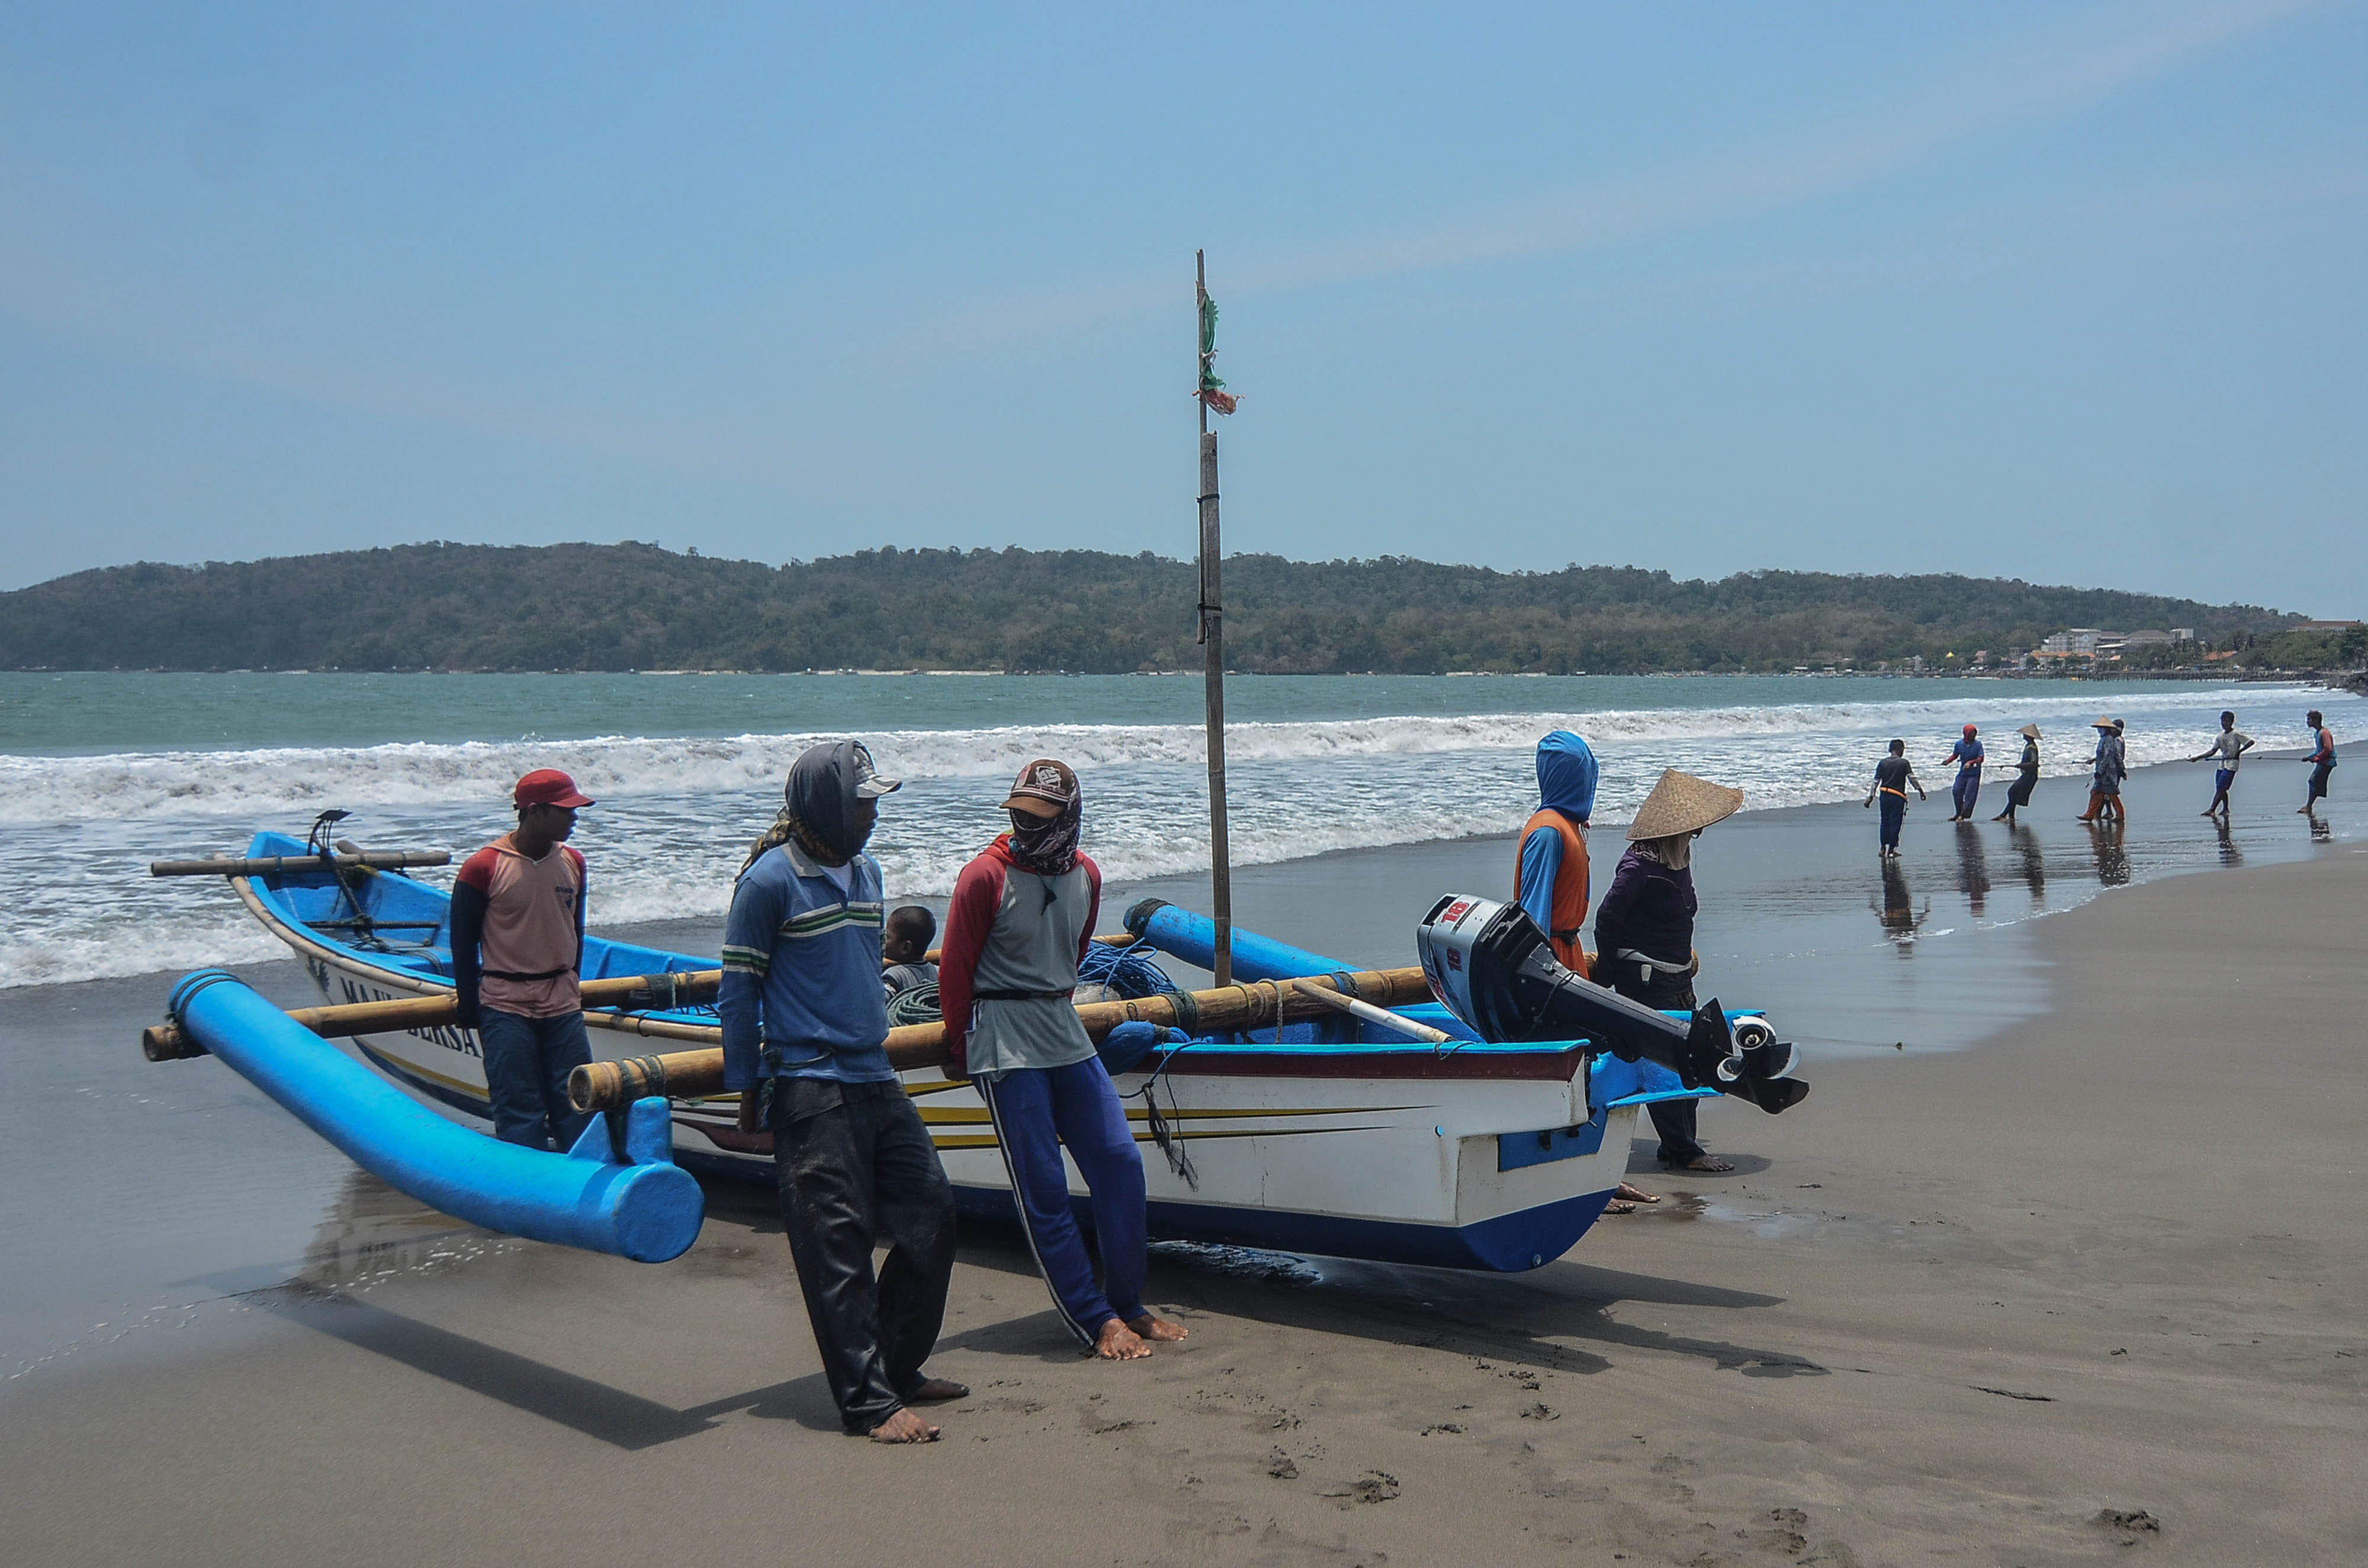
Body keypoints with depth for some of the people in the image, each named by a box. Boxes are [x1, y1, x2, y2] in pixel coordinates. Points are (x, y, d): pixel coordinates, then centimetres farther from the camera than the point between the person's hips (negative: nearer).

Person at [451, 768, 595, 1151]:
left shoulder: (572, 863, 6)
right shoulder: (483, 867, -10)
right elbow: (463, 943, -4)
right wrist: (471, 1008, -3)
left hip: (563, 1007, 5)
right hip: (506, 1009, -5)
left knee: (577, 1104, 5)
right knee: (521, 1114, -1)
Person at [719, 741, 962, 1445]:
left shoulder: (866, 872, 14)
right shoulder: (770, 880, -9)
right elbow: (738, 991, -6)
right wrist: (747, 1089, -5)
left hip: (876, 1080, 8)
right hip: (811, 1090, -8)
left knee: (932, 1213, 9)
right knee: (838, 1246, -4)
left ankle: (897, 1366, 23)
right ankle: (869, 1401, 2)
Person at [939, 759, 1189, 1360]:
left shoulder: (1085, 876, 7)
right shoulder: (985, 876, -10)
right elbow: (954, 971, -3)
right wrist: (962, 1051, 5)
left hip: (1066, 1038, 6)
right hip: (1005, 1052, -6)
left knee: (1120, 1163, 3)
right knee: (1043, 1187, -3)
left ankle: (1128, 1305, 16)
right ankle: (1097, 1321, 4)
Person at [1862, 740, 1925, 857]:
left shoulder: (1882, 763, 3)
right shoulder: (1904, 763, -8)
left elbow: (1876, 781, 5)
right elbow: (1913, 779, -8)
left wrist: (1870, 797, 8)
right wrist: (1921, 791, 2)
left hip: (1884, 795, 4)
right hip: (1898, 797, -4)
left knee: (1885, 822, 15)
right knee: (1895, 824, 2)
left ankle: (1883, 848, 19)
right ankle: (1891, 850, 4)